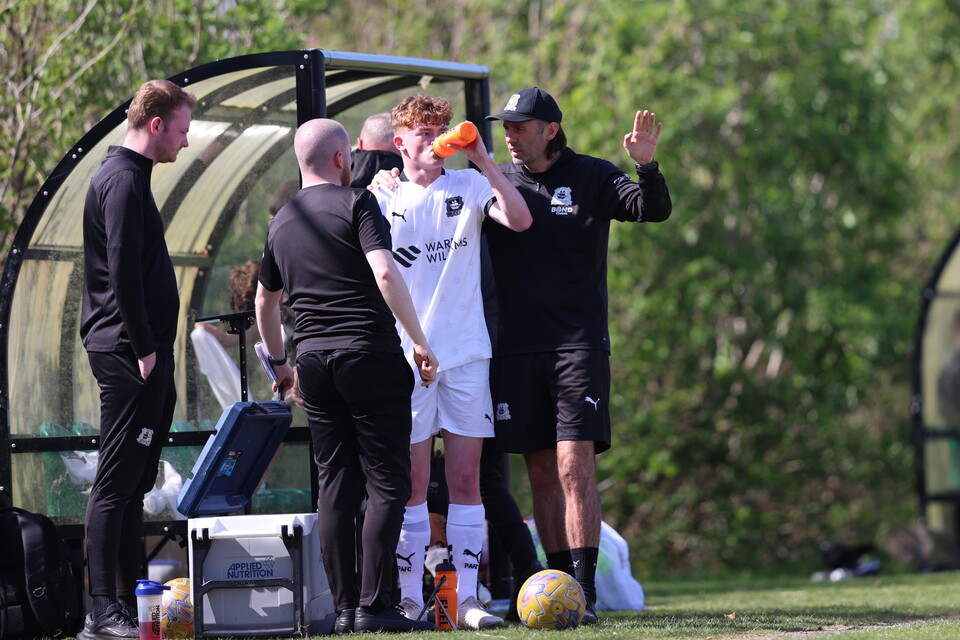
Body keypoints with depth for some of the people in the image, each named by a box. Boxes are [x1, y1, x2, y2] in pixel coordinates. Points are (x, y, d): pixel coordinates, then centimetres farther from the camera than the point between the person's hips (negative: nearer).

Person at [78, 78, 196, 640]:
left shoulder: (125, 177, 20)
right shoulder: (124, 181, -12)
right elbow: (123, 271, -20)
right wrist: (144, 348, -19)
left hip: (139, 355, 11)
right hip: (129, 355, -11)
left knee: (132, 485, 11)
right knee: (117, 483, -10)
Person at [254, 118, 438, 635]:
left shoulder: (281, 222, 16)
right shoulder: (356, 204, -5)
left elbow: (265, 300, 27)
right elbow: (385, 273, -18)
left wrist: (279, 363, 39)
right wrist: (419, 341, -13)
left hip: (313, 360, 6)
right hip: (371, 355, -6)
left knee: (335, 488, 7)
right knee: (386, 483, -3)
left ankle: (345, 609, 4)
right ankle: (375, 606, -10)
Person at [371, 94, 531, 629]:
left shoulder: (469, 187, 7)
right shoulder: (382, 199, 7)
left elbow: (520, 220, -11)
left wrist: (484, 161, -15)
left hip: (466, 352, 1)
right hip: (407, 357, 0)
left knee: (466, 479, 0)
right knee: (412, 480, -1)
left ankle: (468, 596, 1)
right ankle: (410, 596, 4)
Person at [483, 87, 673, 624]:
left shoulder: (592, 178, 2)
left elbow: (655, 210, -8)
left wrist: (647, 167, -26)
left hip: (579, 343, -3)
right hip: (515, 348, 3)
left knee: (575, 465, -12)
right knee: (542, 473, 5)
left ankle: (585, 592, -14)